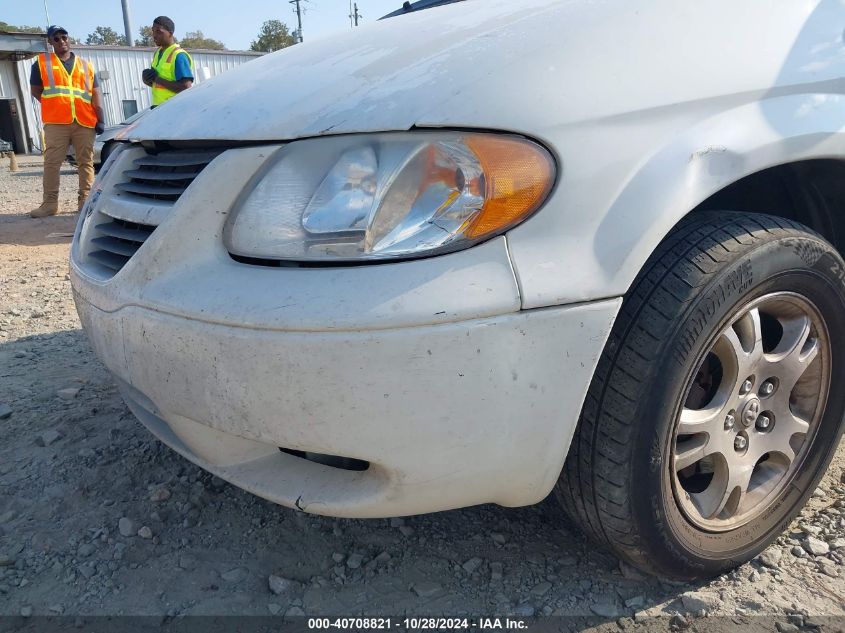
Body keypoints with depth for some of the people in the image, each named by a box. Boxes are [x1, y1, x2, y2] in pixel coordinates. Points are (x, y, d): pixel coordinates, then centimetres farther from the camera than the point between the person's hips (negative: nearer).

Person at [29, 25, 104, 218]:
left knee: (86, 162, 0)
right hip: (56, 122, -1)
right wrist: (54, 107, 6)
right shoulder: (41, 63, 14)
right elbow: (35, 90, 13)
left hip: (85, 122, 1)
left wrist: (100, 119, -1)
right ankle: (50, 202, -2)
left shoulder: (86, 65, 17)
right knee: (52, 162, -4)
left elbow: (95, 94, 10)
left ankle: (85, 200, 4)